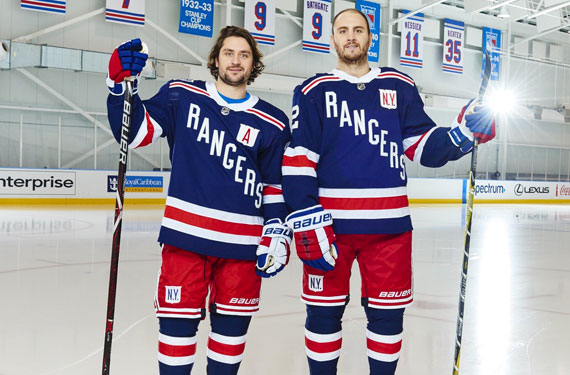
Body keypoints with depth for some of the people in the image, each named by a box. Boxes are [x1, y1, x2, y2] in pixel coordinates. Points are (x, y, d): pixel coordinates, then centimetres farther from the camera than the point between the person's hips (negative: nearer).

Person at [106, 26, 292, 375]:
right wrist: (121, 84, -12)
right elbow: (136, 131, 1)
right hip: (185, 233, -1)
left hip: (242, 242, 1)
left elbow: (277, 185, 10)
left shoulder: (272, 123, 7)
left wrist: (277, 235, 2)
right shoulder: (181, 97, 5)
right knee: (178, 320, 1)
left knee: (232, 325, 9)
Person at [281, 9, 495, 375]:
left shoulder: (400, 87, 10)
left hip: (390, 225, 2)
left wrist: (462, 134, -11)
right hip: (329, 223, -2)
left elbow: (424, 145, 9)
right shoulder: (313, 92, 3)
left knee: (388, 313, 9)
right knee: (323, 310, 5)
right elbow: (297, 160, -4)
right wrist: (307, 221, -13)